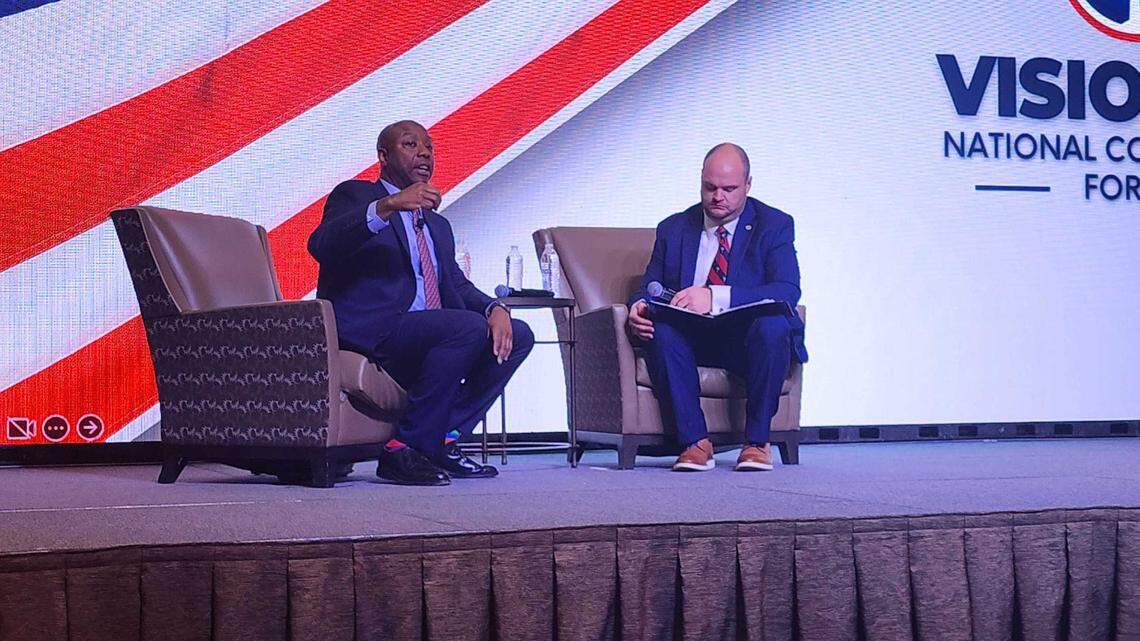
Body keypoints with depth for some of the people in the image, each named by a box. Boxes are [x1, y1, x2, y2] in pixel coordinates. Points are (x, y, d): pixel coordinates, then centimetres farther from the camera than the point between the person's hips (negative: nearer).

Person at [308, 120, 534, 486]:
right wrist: (387, 206, -31)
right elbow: (321, 245, -16)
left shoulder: (437, 225, 29)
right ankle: (406, 449, -21)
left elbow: (458, 287, 19)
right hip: (368, 336, -8)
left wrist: (494, 309, -5)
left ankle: (443, 440, -7)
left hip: (427, 339, 8)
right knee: (468, 326, -28)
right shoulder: (355, 196, 5)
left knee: (517, 335, -5)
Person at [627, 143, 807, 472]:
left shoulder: (774, 225, 3)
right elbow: (650, 287, 12)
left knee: (772, 324, -36)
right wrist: (639, 306, -17)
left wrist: (715, 297, -28)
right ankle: (695, 442, -25)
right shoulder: (673, 229, 14)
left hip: (749, 339, -2)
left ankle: (757, 441, -22)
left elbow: (788, 291, -13)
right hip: (693, 340, 2)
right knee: (660, 327, -30)